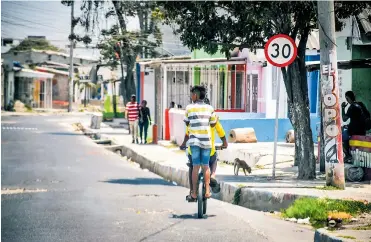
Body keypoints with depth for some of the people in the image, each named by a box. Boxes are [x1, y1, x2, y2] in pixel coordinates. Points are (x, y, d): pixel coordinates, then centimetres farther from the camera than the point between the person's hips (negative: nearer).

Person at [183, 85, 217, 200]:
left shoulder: (189, 107, -1)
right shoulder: (209, 108, 4)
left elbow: (186, 123, 10)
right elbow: (213, 124, 8)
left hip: (194, 140, -1)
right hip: (207, 141, 1)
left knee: (196, 167, 3)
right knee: (206, 166, 10)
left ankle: (194, 192, 4)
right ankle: (207, 191, 5)